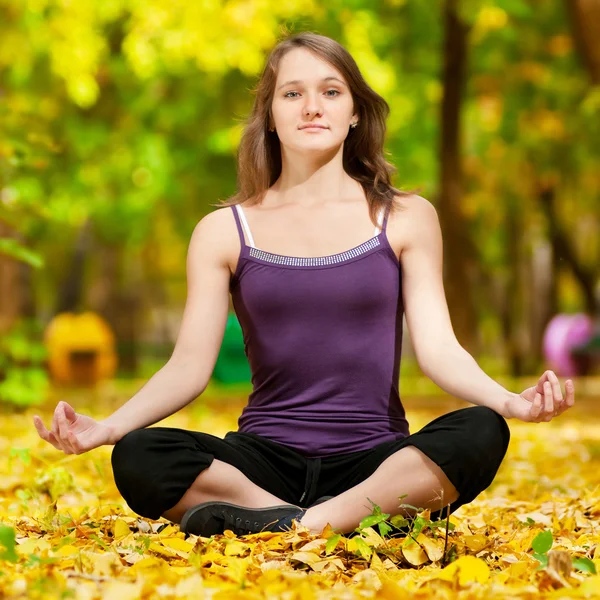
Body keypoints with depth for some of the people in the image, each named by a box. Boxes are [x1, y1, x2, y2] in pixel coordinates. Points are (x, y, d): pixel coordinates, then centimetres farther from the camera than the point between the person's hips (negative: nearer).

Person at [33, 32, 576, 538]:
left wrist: (509, 400, -22)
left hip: (377, 462, 0)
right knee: (138, 458, -29)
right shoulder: (225, 231, 7)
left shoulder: (406, 219, 7)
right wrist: (106, 427, -19)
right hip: (266, 461, 0)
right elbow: (189, 365, 0)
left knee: (480, 433, -31)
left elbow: (439, 348, -1)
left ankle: (277, 525, -29)